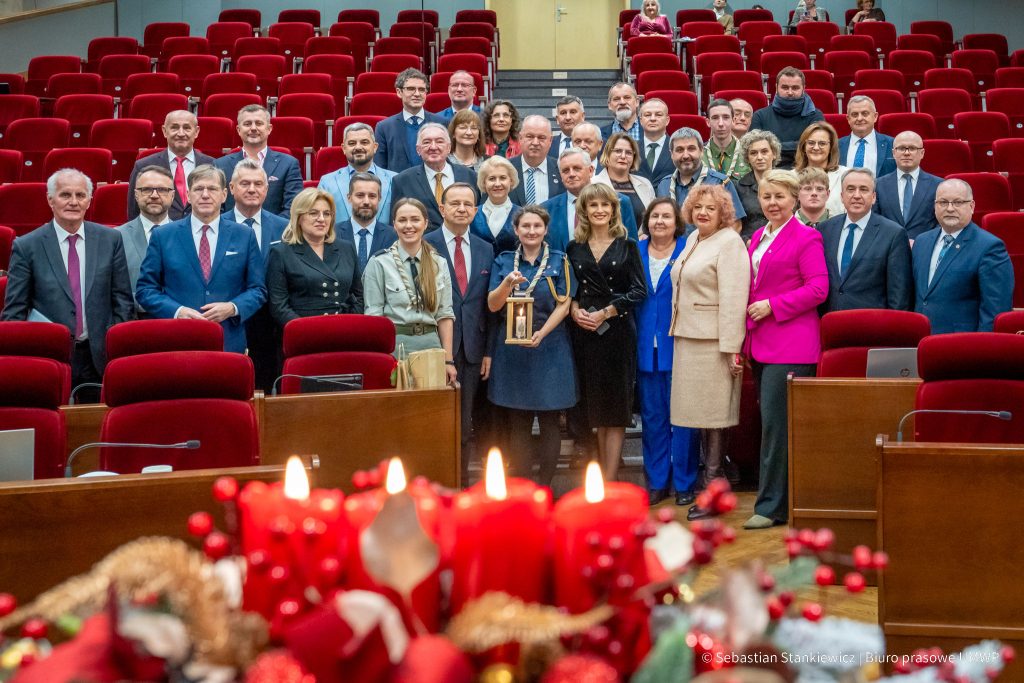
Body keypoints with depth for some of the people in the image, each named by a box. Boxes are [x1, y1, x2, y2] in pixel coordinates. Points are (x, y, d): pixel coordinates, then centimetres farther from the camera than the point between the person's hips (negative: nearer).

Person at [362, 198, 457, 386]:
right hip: (394, 346, -3)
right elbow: (373, 316, -2)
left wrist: (448, 361, 2)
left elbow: (444, 315, 7)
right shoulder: (379, 263, -2)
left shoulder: (439, 263, 9)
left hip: (430, 344, 3)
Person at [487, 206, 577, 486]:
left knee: (549, 420, 1)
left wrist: (542, 333, -18)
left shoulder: (559, 261, 4)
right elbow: (493, 305, 0)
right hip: (512, 349, 1)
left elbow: (563, 304, -3)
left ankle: (544, 486, 9)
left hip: (549, 346, -1)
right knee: (518, 423, 3)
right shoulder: (503, 261, 8)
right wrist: (507, 283, -20)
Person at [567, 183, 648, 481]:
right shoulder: (574, 248, 10)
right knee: (595, 406, 6)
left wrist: (605, 313, -11)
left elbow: (639, 290, -4)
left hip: (617, 332, -3)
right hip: (584, 334, 3)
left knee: (615, 407, -2)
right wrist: (575, 310, -10)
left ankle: (609, 482, -2)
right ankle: (604, 476, 14)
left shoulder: (627, 247, 3)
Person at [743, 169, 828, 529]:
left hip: (790, 345, -8)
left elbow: (818, 289, -13)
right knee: (771, 422, 10)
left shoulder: (806, 238, -6)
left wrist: (772, 305, -16)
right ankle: (780, 501, 17)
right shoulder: (757, 238, 17)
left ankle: (770, 506, -3)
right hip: (762, 345, 8)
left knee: (775, 422, -9)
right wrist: (746, 340, 17)